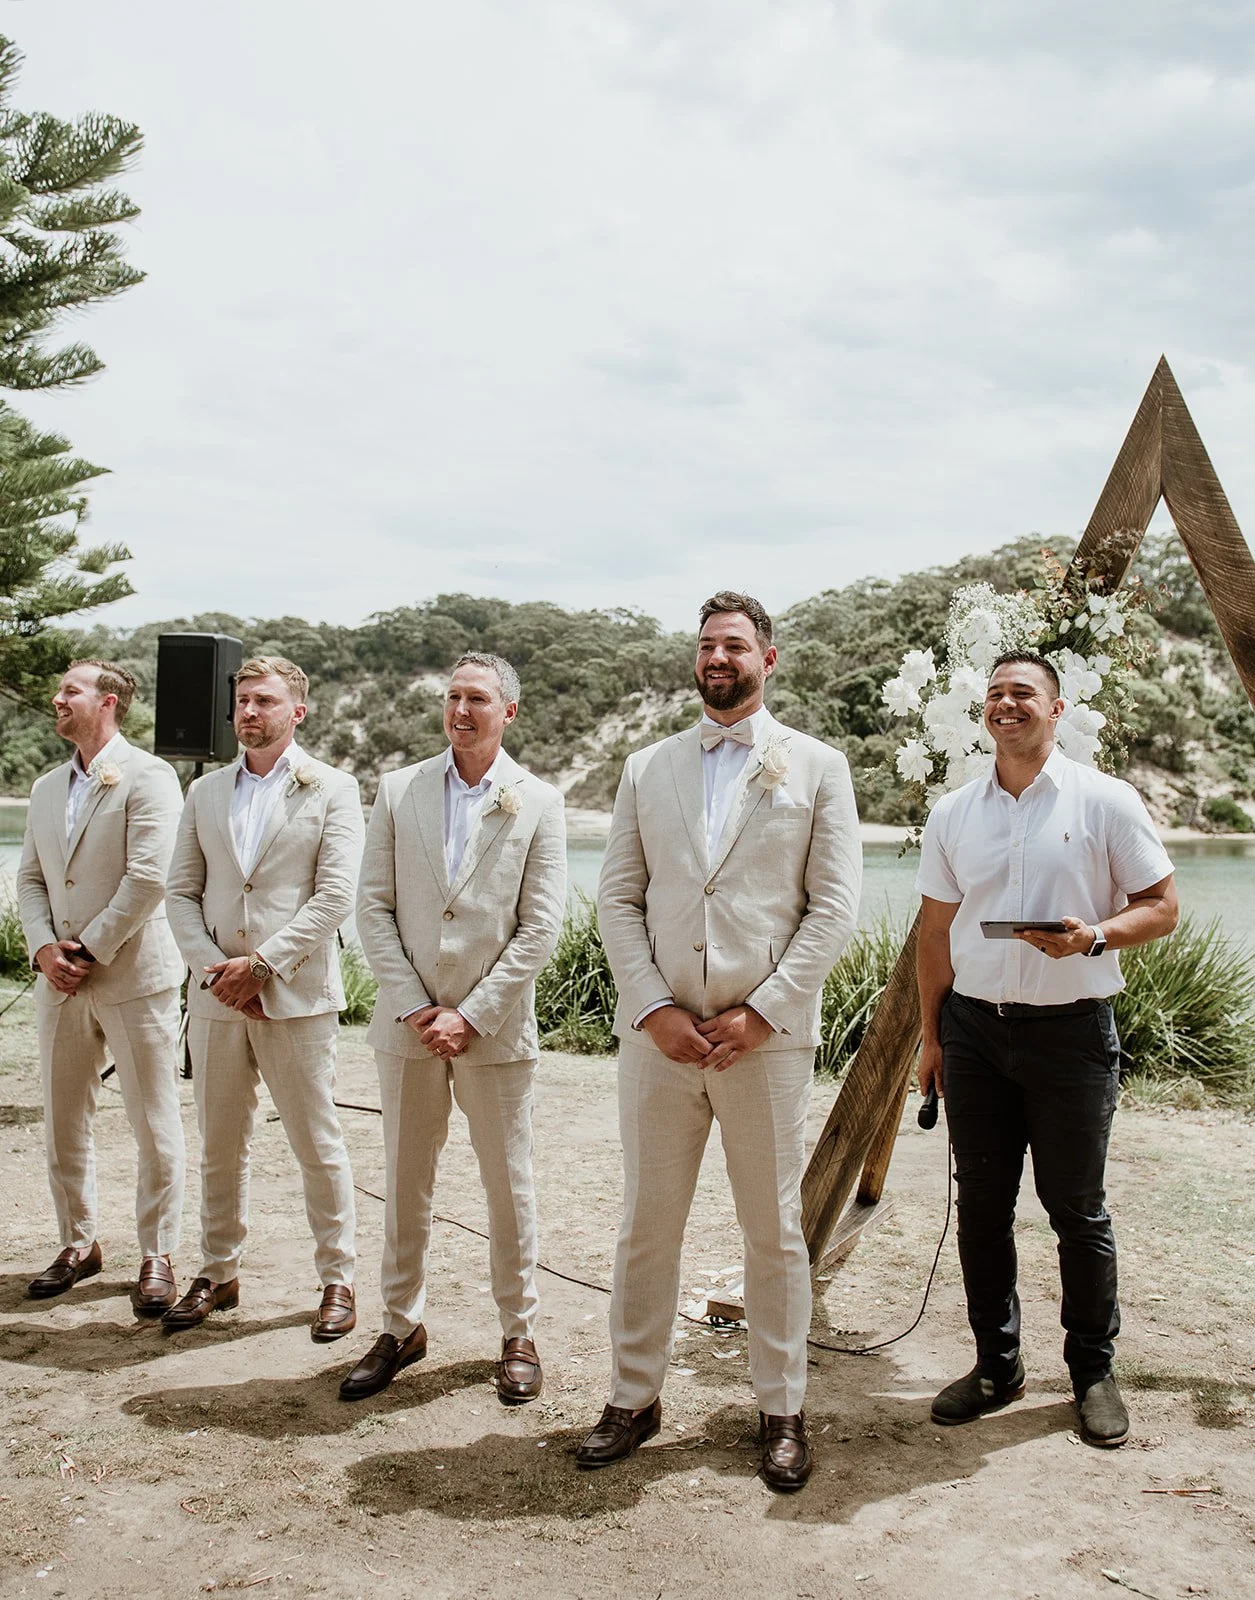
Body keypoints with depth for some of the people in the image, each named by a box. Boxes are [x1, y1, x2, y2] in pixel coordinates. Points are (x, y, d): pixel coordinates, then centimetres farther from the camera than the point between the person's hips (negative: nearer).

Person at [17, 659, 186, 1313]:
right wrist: (44, 948, -3)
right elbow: (30, 878, 14)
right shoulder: (47, 788, 15)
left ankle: (156, 1256, 13)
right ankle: (78, 1243, 27)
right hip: (62, 985, 7)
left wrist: (91, 952, -14)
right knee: (62, 1120, 12)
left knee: (154, 1124, 1)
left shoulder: (147, 777, -8)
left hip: (133, 976, -7)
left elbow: (148, 877, -16)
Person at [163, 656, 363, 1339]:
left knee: (318, 1146, 3)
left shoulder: (332, 790, 0)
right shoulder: (205, 792, 12)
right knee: (219, 1147, 12)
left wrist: (260, 963, -14)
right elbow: (181, 892, 8)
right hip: (215, 998, 4)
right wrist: (212, 967, -7)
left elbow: (334, 896, -9)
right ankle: (218, 1275, 26)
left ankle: (337, 1280, 16)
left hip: (295, 995, -4)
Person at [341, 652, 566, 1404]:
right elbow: (374, 906, 2)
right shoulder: (399, 790, 5)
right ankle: (402, 1328, 26)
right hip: (409, 1024, 2)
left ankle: (519, 1335, 22)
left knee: (510, 1187, 7)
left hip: (495, 1028, -2)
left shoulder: (538, 803, -1)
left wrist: (471, 1016, -12)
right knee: (406, 1183, 11)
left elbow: (541, 927, -6)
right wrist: (413, 1006, -8)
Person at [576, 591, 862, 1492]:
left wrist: (762, 1013, -10)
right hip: (659, 1034, 2)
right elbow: (619, 899, 7)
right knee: (647, 1224, 8)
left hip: (767, 1036, -2)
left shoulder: (817, 768, 4)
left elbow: (835, 905, -2)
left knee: (775, 1230, 7)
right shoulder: (649, 769, 11)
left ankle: (782, 1410, 21)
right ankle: (635, 1398, 23)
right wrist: (654, 1009, -7)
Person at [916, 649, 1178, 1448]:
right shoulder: (954, 814, 8)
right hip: (975, 1027, 4)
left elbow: (1162, 906, -1)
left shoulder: (1104, 801, -3)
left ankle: (1094, 1368, 22)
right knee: (982, 1204, 9)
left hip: (1070, 1029, -3)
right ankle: (997, 1363, 23)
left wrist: (1093, 937, -20)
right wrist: (932, 1035, 10)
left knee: (1077, 1208, 5)